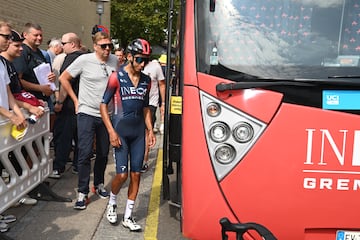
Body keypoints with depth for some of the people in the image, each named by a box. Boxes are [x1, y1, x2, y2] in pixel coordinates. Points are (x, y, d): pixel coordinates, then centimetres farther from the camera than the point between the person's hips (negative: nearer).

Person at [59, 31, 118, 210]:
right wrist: (76, 100, 0)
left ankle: (99, 185, 32)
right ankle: (82, 193, 3)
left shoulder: (114, 61, 3)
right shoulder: (84, 60, -8)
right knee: (85, 153, -6)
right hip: (87, 113, -4)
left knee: (103, 153, 13)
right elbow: (63, 78, 1)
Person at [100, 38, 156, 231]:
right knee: (122, 174, -8)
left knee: (136, 175, 5)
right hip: (120, 132, -4)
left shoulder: (146, 81, 9)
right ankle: (112, 204, 23)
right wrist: (111, 132, -11)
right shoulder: (117, 77, -6)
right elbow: (103, 105, -4)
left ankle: (128, 217, 17)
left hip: (138, 133, 5)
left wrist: (150, 130, 9)